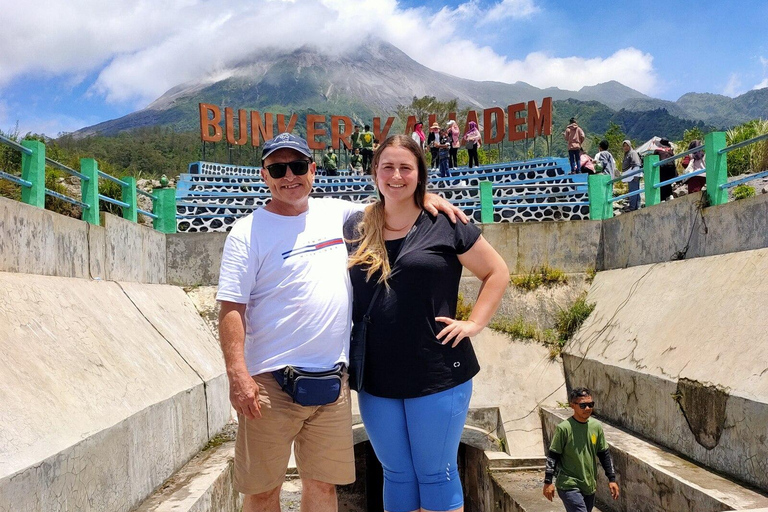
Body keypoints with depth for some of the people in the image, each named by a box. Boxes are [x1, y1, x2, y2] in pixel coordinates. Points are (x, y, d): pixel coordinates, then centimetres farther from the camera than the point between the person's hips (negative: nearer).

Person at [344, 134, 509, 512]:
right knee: (397, 476, 15)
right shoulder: (355, 228, 5)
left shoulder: (444, 225, -4)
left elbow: (497, 272, 4)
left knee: (436, 475, 8)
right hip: (376, 378, 3)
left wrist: (474, 323, -5)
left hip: (438, 376, -3)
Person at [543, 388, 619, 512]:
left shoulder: (596, 426, 2)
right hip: (569, 486, -6)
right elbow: (553, 456, -8)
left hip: (590, 485, 6)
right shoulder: (564, 428, -13)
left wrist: (612, 479, 11)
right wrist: (548, 481, -10)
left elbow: (604, 454, 12)